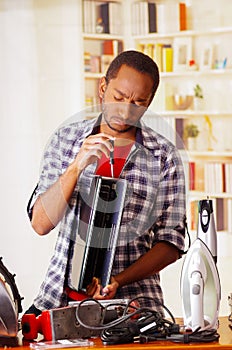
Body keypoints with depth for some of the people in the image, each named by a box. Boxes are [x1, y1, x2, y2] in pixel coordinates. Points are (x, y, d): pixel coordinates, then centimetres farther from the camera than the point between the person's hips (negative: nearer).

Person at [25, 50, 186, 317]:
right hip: (60, 292, 1)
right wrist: (77, 166, -16)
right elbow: (41, 223, -3)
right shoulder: (65, 139, 5)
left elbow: (171, 244, 0)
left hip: (132, 297, -1)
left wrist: (117, 281, -14)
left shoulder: (164, 156, -1)